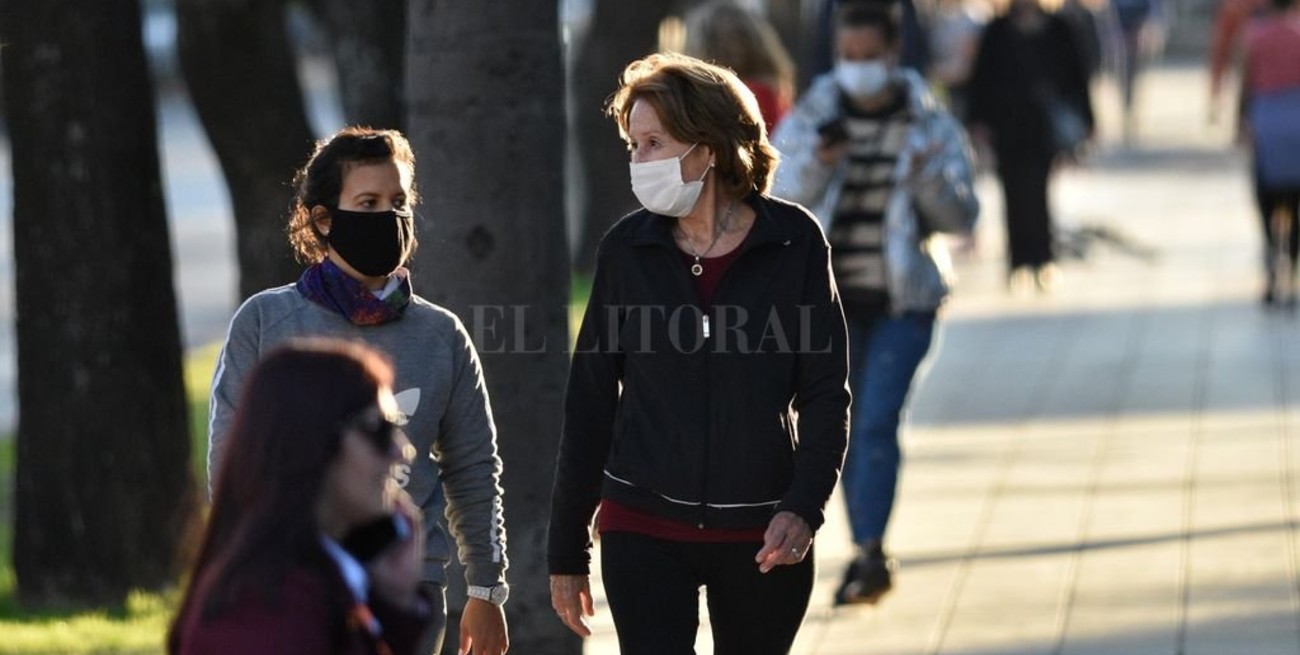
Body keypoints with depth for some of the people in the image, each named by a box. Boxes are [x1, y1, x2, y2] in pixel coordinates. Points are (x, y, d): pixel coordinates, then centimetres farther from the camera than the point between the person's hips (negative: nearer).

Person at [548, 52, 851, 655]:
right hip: (645, 529, 0)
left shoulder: (793, 242, -3)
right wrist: (567, 550, 5)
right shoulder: (627, 249, 0)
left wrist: (804, 507, -15)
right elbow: (590, 402, 5)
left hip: (762, 534, 0)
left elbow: (825, 393, -1)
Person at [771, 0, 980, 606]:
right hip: (831, 299, 2)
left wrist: (929, 178, -26)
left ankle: (872, 552, -15)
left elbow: (962, 217, -7)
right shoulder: (808, 122, -1)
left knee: (878, 423, -15)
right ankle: (868, 554, 20)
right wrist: (815, 166, -27)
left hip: (903, 301, -2)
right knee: (848, 429, 8)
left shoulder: (930, 126, -3)